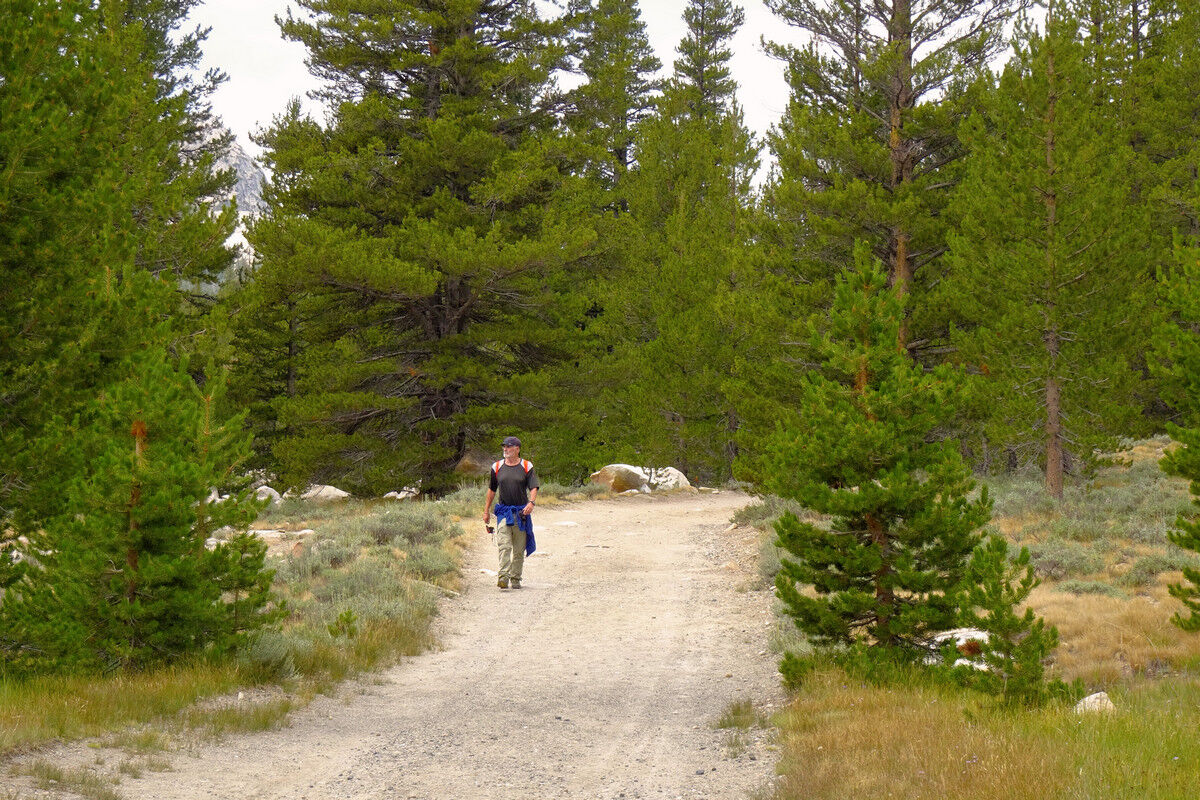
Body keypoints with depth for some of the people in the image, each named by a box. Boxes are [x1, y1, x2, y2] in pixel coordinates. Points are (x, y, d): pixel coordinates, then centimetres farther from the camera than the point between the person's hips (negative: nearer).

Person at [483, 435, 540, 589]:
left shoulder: (527, 467, 3)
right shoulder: (497, 467, 10)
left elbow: (533, 488, -5)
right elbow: (491, 490, 18)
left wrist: (531, 503, -24)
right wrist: (486, 510, 17)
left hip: (521, 512, 0)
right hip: (503, 511, 0)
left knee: (519, 549, 5)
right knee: (504, 546, -14)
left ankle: (515, 578, 14)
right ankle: (503, 577, -22)